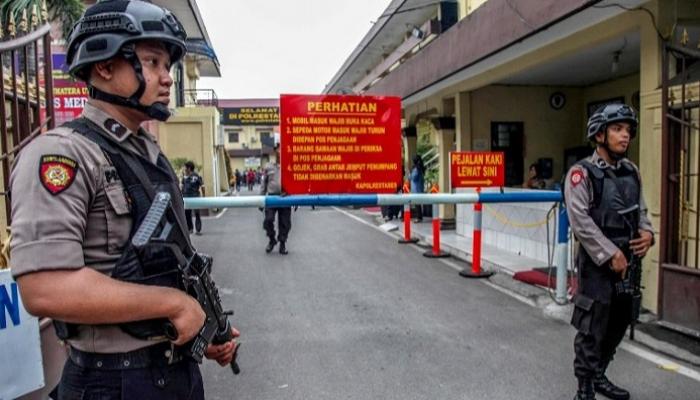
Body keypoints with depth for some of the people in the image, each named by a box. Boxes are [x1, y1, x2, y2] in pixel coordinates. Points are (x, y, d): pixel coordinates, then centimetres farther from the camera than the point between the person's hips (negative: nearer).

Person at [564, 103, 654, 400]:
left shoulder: (632, 172, 11)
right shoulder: (582, 173, -10)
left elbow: (641, 210, 20)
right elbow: (580, 221, -17)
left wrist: (647, 233, -1)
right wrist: (611, 254, -18)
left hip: (628, 261, 7)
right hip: (598, 262, -7)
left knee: (619, 324, 16)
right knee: (592, 329, -1)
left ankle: (598, 375, 34)